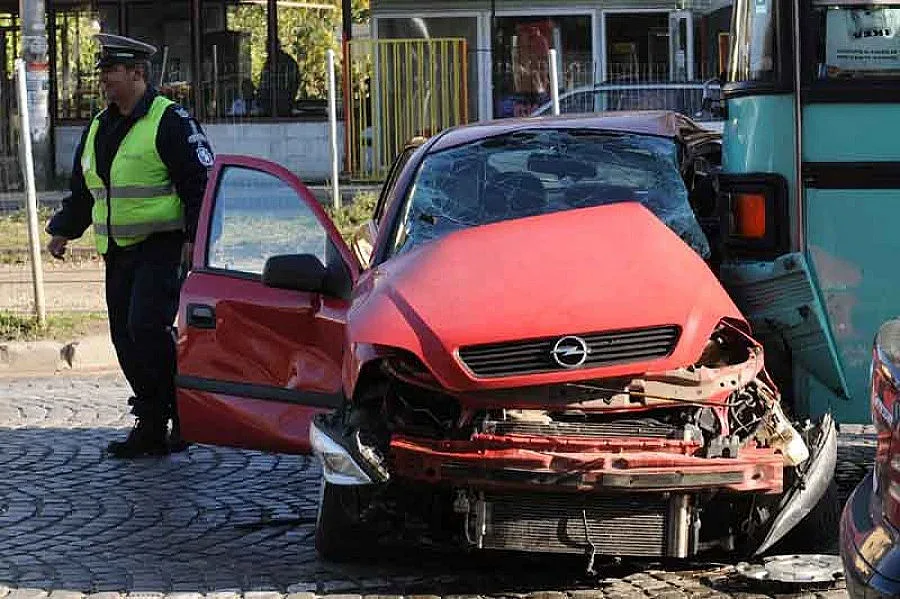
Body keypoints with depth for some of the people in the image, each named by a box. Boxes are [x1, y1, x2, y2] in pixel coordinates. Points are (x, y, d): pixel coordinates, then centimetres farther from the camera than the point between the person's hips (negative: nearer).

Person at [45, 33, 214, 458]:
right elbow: (81, 189, 27)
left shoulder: (170, 121, -9)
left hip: (163, 248, -8)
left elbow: (200, 182, -12)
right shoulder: (98, 129, 15)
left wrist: (195, 239, -18)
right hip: (118, 253, 8)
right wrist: (62, 230, 19)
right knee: (127, 341, 6)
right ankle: (152, 428, 13)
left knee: (147, 327, -20)